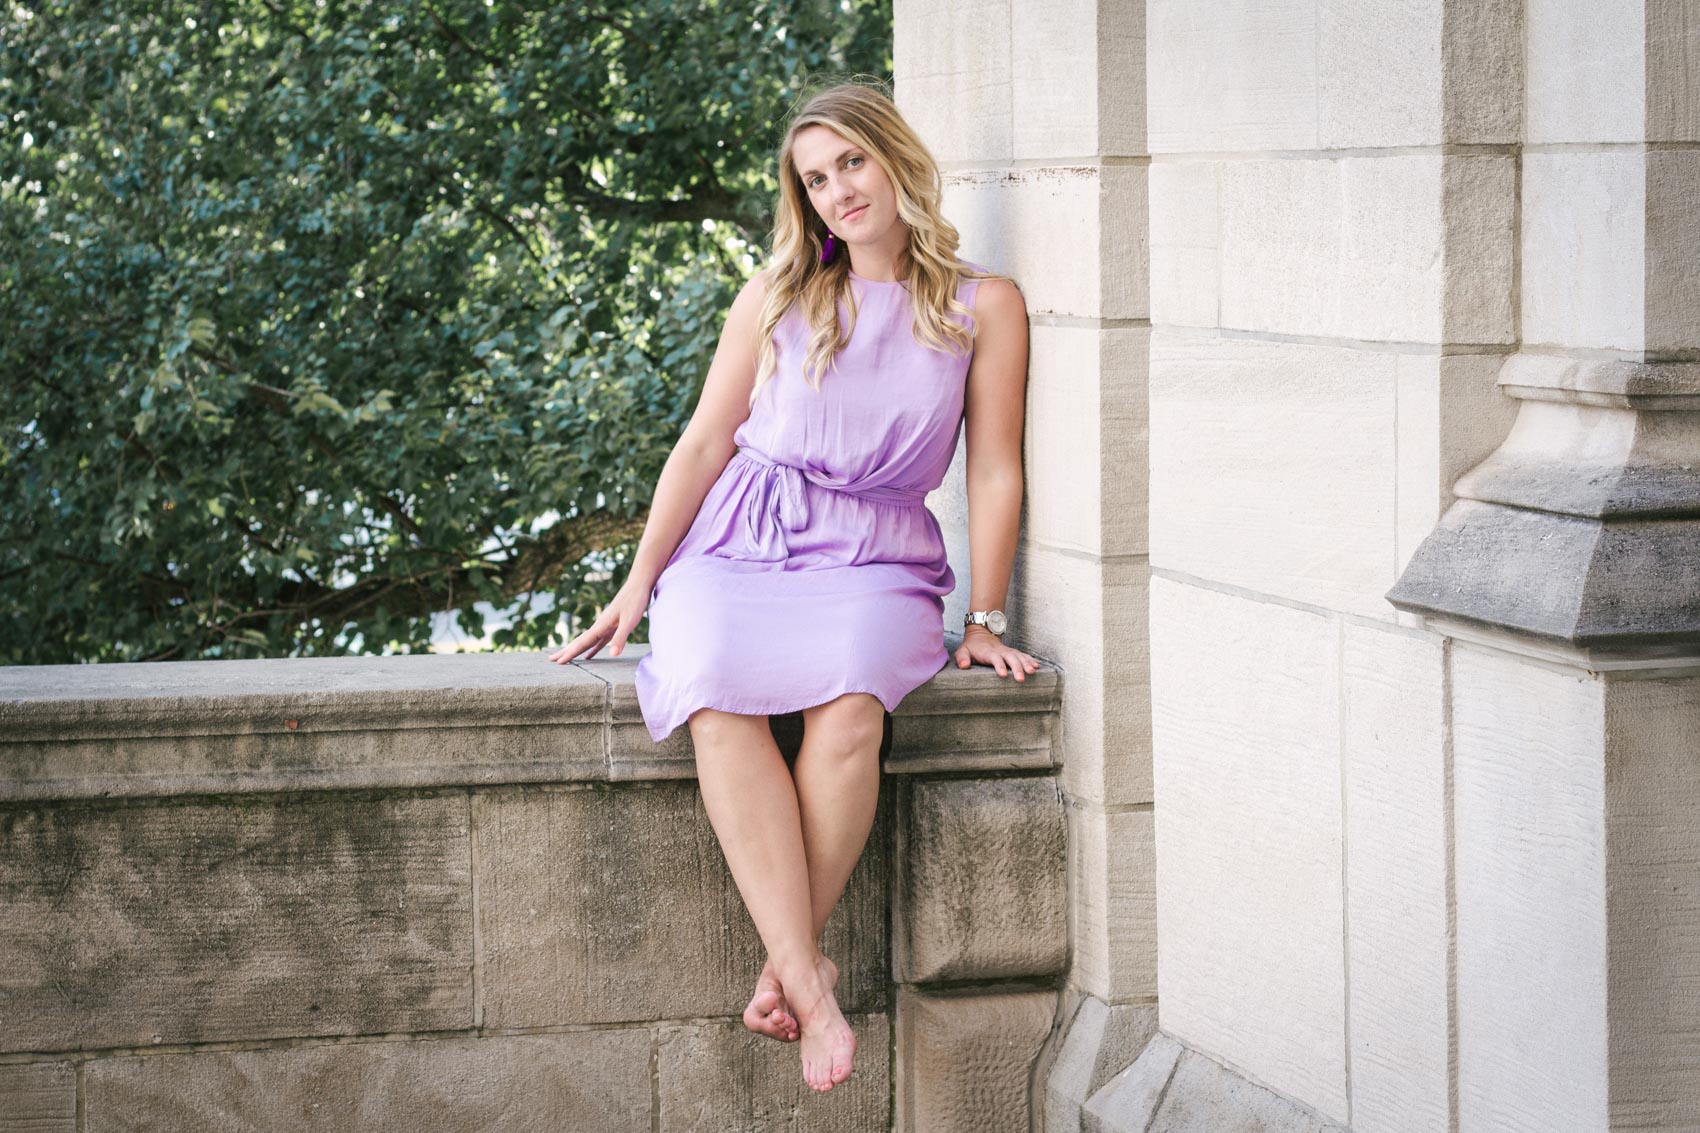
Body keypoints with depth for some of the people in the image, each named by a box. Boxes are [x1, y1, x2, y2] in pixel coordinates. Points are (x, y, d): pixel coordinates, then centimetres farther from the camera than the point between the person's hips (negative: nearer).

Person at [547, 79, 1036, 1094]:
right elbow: (706, 443, 13)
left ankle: (787, 961, -26)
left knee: (849, 707, -37)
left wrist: (985, 620, 2)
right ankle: (810, 978, -35)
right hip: (739, 546, 1)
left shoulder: (983, 307, 5)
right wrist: (641, 583, 7)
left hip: (874, 562, -1)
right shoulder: (779, 301, 11)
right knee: (720, 703, -33)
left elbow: (996, 472, 6)